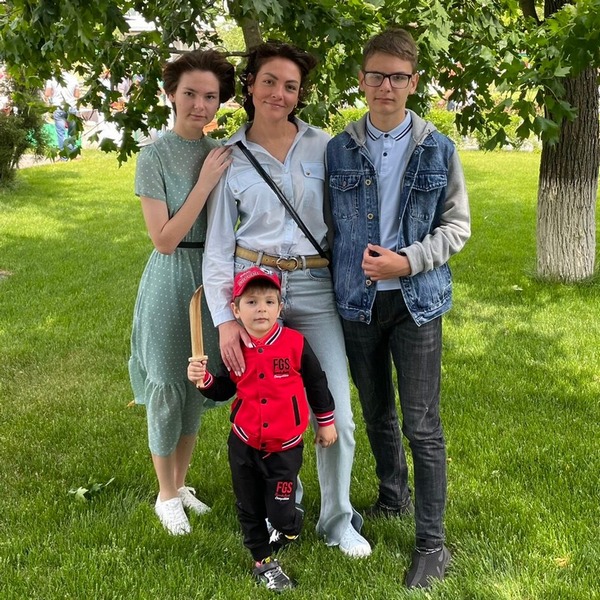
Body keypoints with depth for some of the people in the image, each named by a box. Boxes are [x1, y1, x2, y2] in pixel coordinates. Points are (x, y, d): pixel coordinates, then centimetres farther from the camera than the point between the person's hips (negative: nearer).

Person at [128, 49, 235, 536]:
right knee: (166, 387, 7)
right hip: (171, 281, -5)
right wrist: (205, 183, -20)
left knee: (197, 386, 16)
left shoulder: (221, 153, 2)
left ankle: (181, 483, 34)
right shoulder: (155, 157, -13)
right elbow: (164, 240, -17)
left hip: (213, 277, 5)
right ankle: (167, 495, 25)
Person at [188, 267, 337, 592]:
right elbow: (224, 390, 7)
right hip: (244, 444, 3)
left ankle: (294, 520, 34)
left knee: (281, 514, -2)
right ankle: (263, 561, 35)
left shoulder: (295, 343, -13)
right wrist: (204, 379, -14)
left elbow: (316, 383, 0)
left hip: (285, 446, -3)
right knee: (250, 508, 15)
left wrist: (326, 423, 8)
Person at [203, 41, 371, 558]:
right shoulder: (230, 158, 2)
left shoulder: (322, 147, 3)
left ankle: (338, 519, 22)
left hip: (315, 287, 0)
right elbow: (218, 245, 1)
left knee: (337, 415, 1)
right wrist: (224, 318, -7)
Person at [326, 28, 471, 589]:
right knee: (376, 412, 17)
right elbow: (328, 225, 8)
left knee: (422, 425, -2)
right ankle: (393, 494, 40)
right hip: (357, 301, 2)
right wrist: (342, 277, 3)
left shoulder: (438, 149, -2)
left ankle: (431, 543, 8)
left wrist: (407, 261, -14)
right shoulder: (339, 149, 2)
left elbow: (457, 226, 0)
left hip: (417, 300, -2)